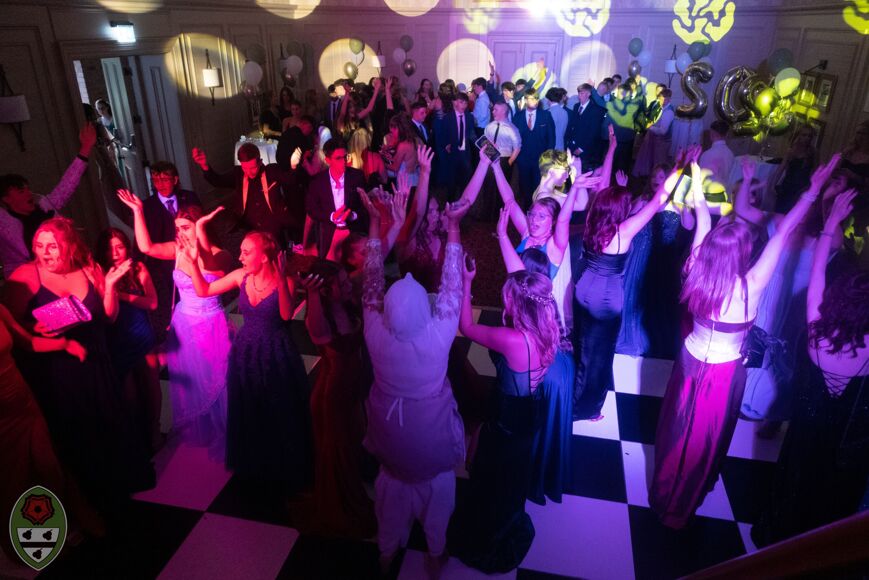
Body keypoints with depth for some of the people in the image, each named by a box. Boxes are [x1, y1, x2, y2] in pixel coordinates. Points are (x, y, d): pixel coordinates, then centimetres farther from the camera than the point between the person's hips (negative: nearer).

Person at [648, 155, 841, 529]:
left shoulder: (697, 273, -18)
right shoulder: (749, 288, -28)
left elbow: (703, 221, -7)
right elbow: (782, 234, -24)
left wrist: (696, 182, 4)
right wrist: (812, 192, -19)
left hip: (690, 363, 4)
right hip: (724, 374, -3)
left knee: (678, 428, 24)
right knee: (704, 440, 17)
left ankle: (663, 490, 48)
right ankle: (679, 509, 38)